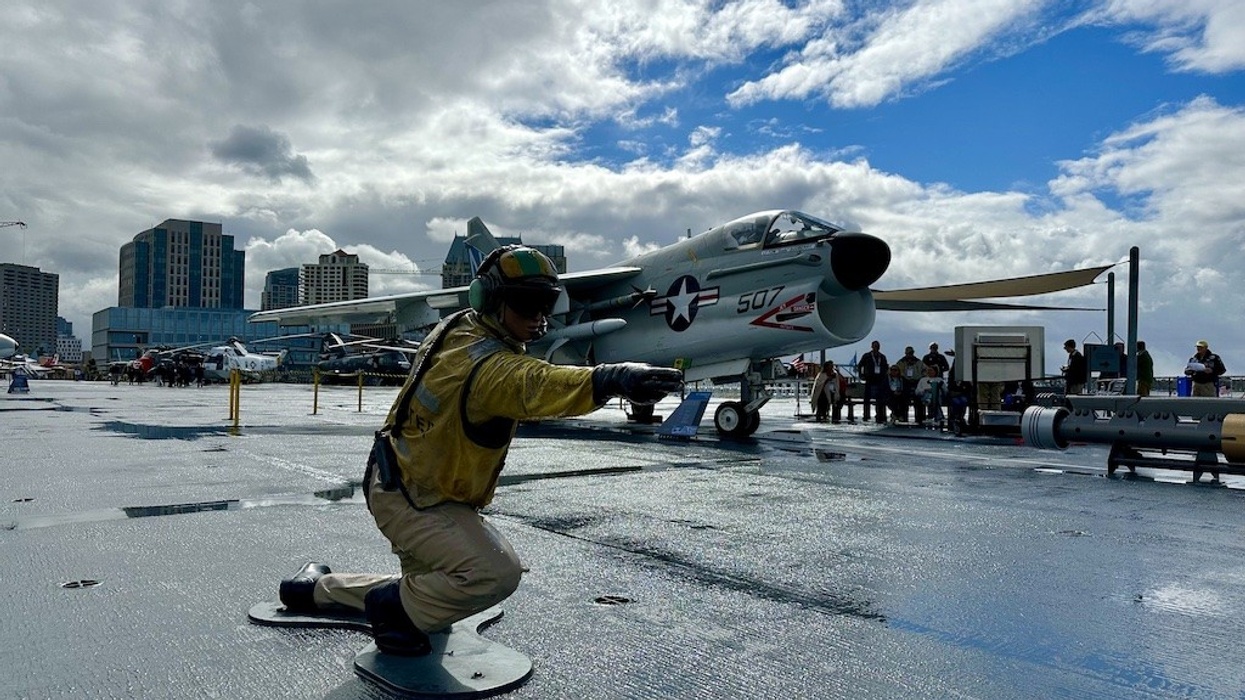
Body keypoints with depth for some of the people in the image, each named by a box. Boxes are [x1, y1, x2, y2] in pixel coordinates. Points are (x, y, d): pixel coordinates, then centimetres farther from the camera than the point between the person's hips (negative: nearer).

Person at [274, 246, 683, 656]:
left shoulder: (455, 329, 0)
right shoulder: (490, 366, -31)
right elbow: (535, 385, -53)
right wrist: (610, 379, -68)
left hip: (398, 481, 10)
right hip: (411, 500, -10)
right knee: (496, 574, -26)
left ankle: (317, 588, 43)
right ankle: (394, 608, -2)